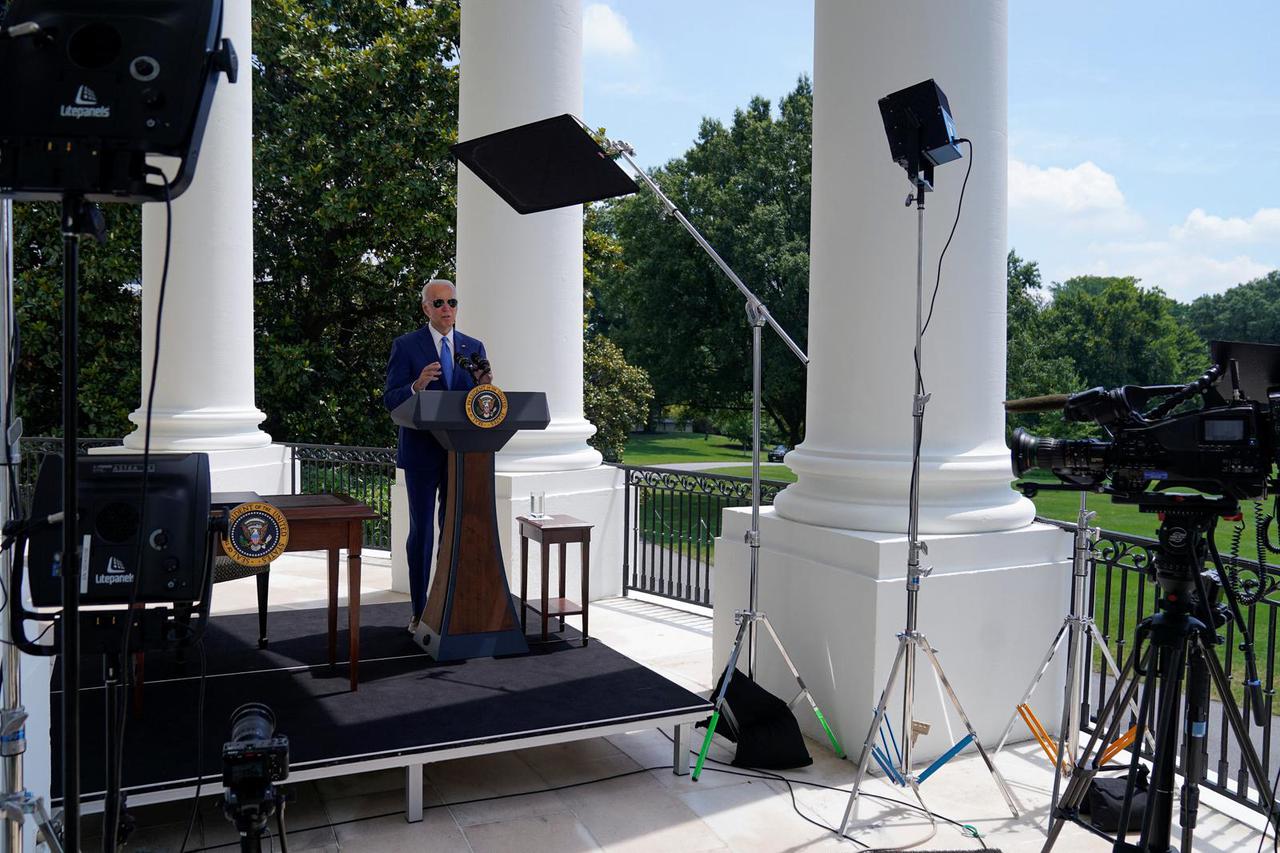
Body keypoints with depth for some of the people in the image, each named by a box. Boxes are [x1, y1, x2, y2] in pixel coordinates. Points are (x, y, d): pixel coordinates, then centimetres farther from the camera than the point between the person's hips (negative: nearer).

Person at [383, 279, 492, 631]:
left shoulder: (474, 347, 9)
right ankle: (420, 611, 13)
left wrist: (485, 386, -14)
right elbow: (390, 400, -9)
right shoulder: (406, 346, -3)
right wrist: (417, 386, -28)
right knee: (421, 531, 3)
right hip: (422, 452, -3)